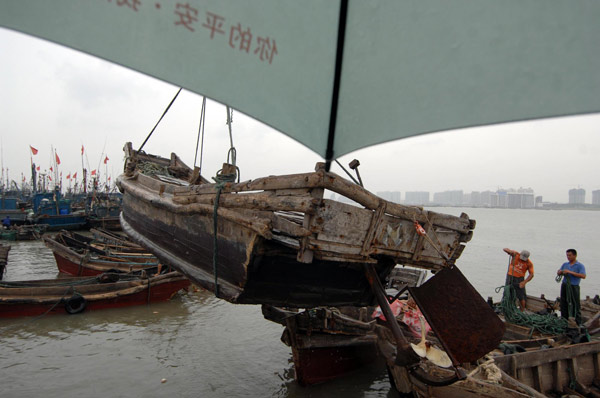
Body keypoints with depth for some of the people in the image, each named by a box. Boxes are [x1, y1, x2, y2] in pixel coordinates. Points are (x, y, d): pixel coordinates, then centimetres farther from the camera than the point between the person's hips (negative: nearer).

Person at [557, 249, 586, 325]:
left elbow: (583, 276, -19)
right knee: (563, 304, 10)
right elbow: (558, 272, 19)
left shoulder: (580, 266, -4)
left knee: (575, 305, -4)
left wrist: (570, 272, -22)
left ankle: (578, 323, 3)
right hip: (564, 286, 6)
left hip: (574, 287, -6)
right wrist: (561, 272, -5)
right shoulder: (565, 264, 14)